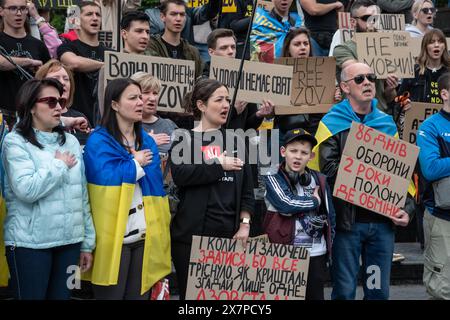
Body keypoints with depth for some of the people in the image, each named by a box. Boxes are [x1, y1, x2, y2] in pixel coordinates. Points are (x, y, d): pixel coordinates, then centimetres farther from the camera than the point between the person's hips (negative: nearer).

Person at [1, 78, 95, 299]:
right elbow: (26, 189, -21)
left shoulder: (71, 142, 11)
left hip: (69, 240, 5)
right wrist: (60, 165, -8)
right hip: (30, 243, -5)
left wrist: (88, 242, 12)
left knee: (62, 296, 10)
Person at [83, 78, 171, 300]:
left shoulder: (147, 142, 14)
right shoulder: (99, 141, -7)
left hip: (145, 237, 6)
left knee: (140, 295, 9)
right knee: (111, 295, 2)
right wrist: (136, 163, -7)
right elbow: (107, 177, -21)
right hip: (114, 238, -6)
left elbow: (156, 184, 13)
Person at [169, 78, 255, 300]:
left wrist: (244, 224, 0)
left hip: (228, 234, 4)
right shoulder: (185, 140, 2)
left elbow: (247, 188, 12)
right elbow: (180, 175, -17)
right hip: (192, 233, -4)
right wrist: (220, 166, -13)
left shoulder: (235, 142, 14)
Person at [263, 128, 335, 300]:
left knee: (315, 295, 9)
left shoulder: (319, 181, 7)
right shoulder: (272, 178, -2)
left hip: (316, 255, 3)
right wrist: (315, 201, -5)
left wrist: (330, 250, 9)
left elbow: (330, 215, 12)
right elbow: (285, 204, -18)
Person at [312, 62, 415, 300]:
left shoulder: (387, 124, 13)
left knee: (380, 290, 9)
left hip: (383, 221, 4)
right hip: (347, 220, -4)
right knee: (345, 290, 2)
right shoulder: (332, 124, -1)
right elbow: (328, 169, -13)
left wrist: (406, 208, 1)